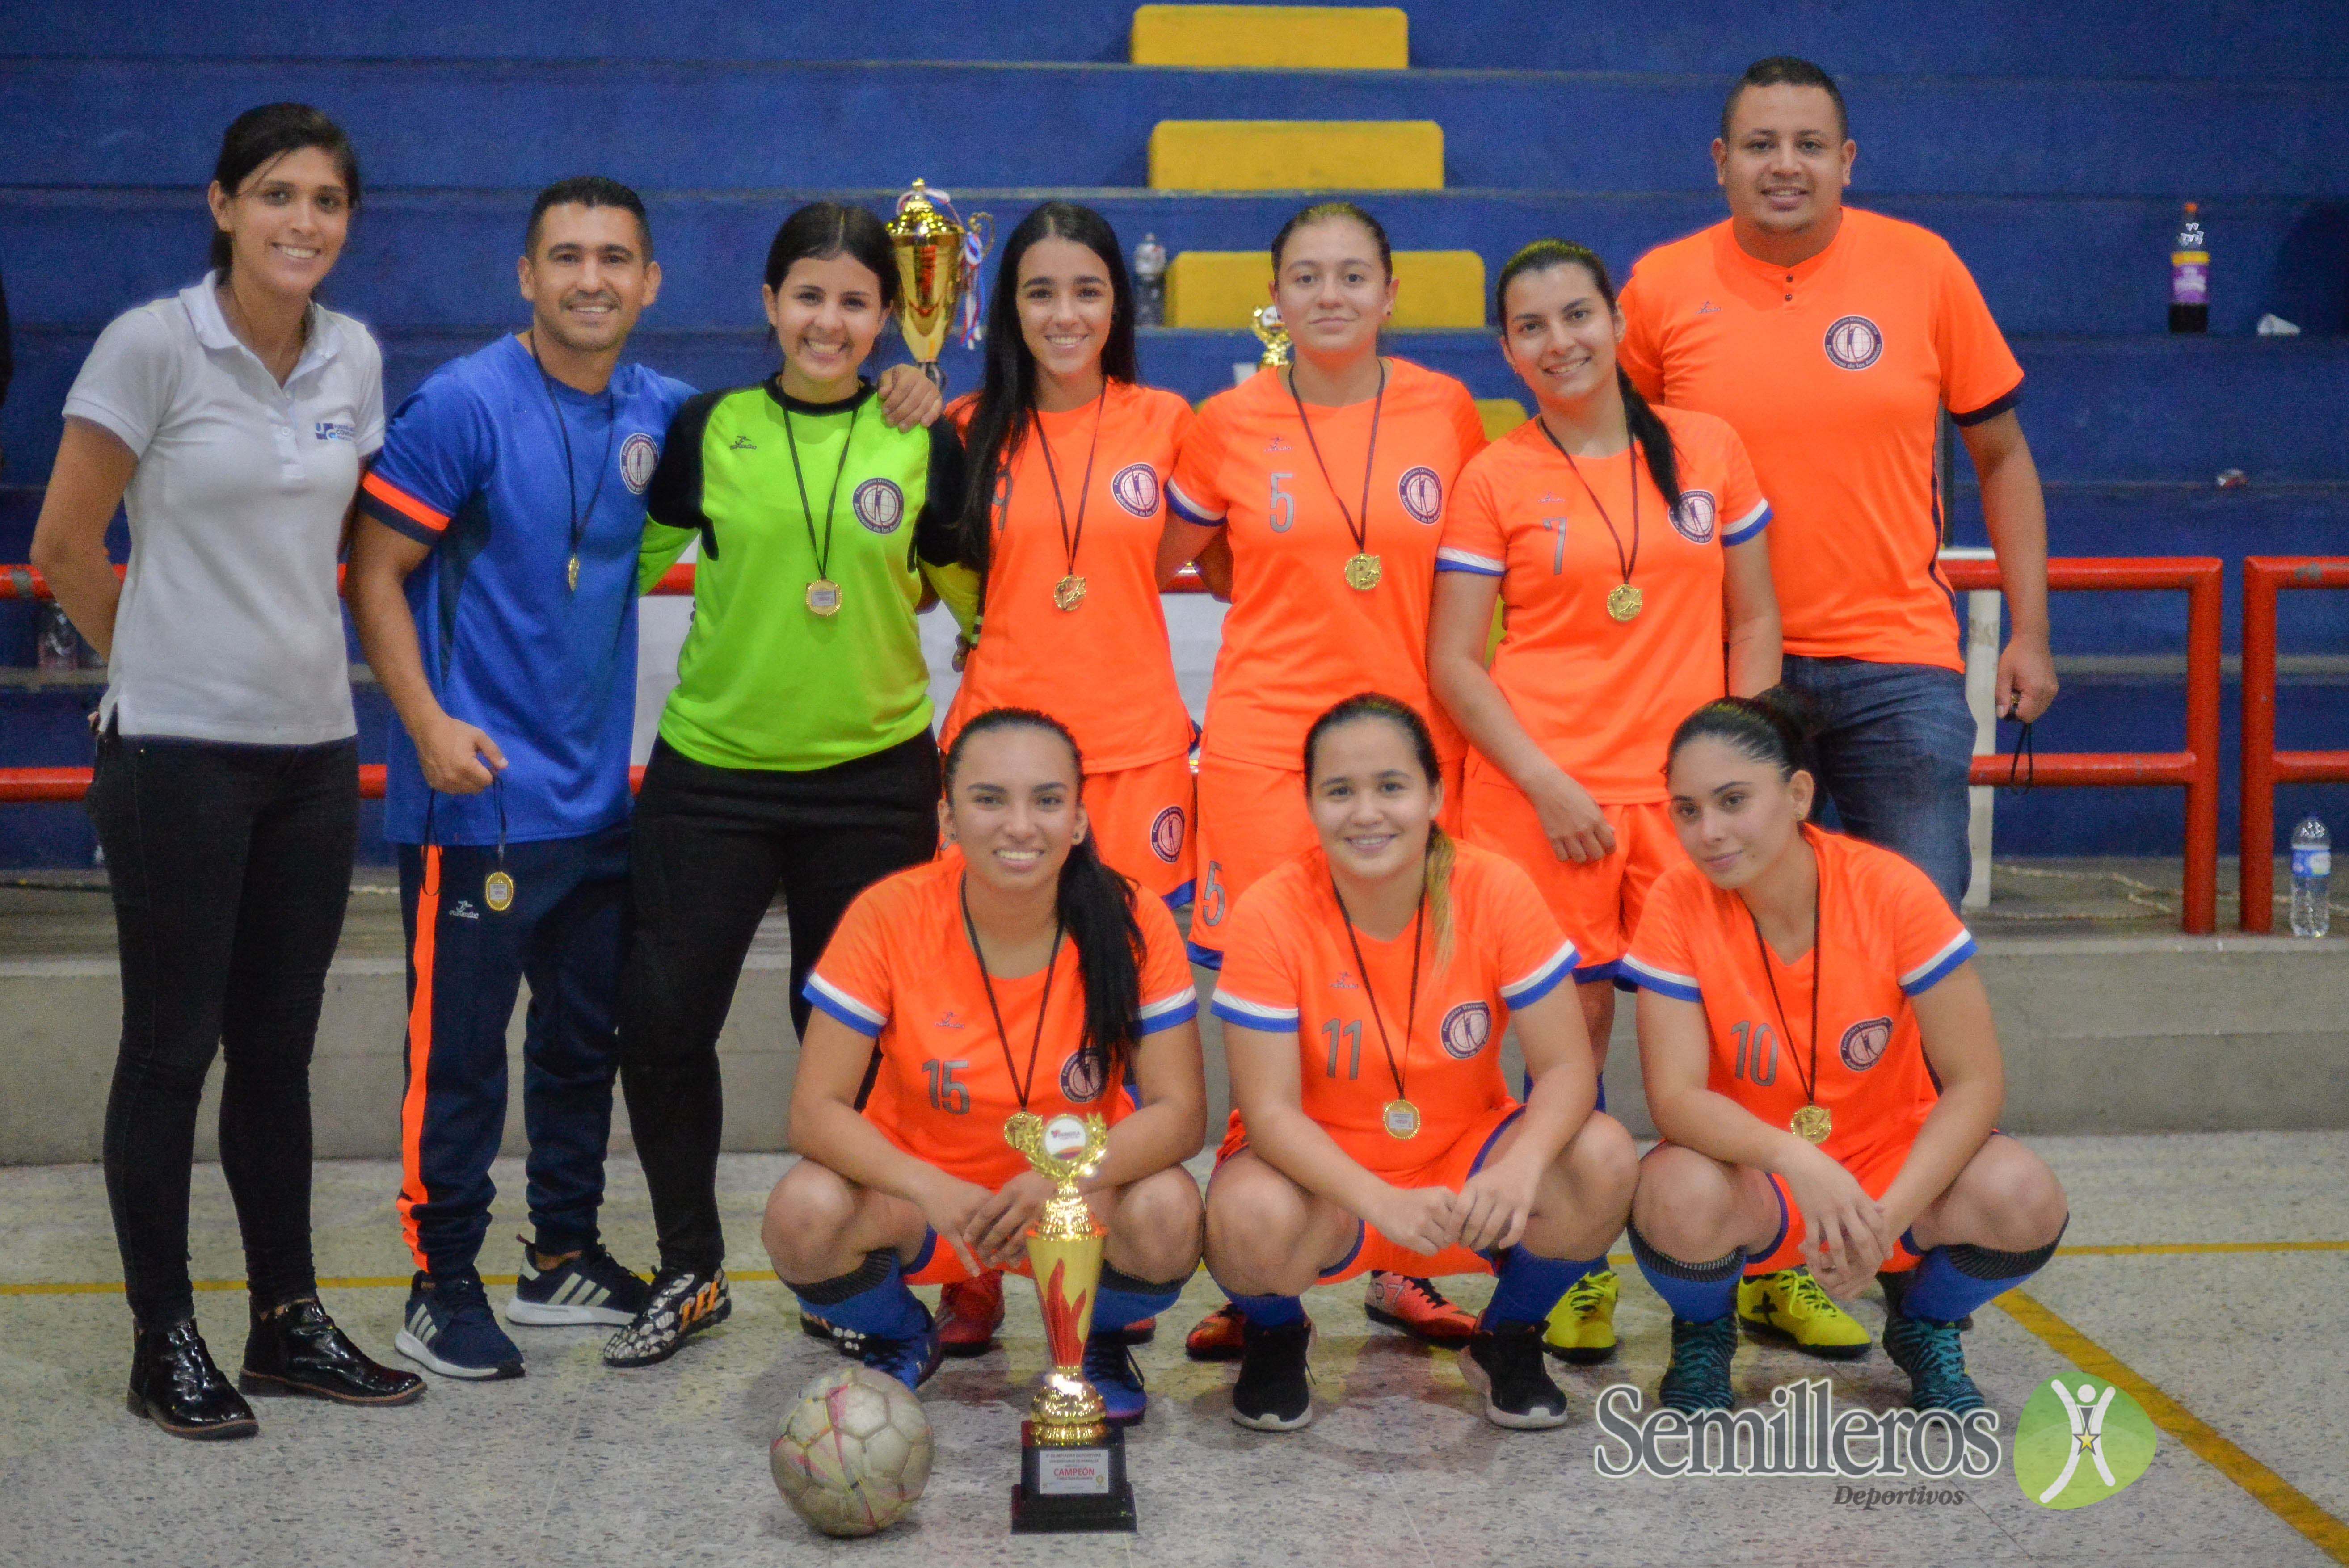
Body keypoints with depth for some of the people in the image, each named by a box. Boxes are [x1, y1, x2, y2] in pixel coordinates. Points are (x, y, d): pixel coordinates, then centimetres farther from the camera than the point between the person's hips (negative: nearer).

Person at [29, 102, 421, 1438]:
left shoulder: (355, 360, 6)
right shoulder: (152, 346, -10)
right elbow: (65, 548, -4)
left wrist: (293, 648, 12)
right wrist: (164, 665, 6)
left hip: (315, 750, 5)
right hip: (180, 757, -5)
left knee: (279, 1049, 13)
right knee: (173, 1049, 3)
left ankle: (290, 1322, 23)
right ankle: (166, 1346, 15)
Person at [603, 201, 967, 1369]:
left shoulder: (922, 444, 2)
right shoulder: (708, 429, 2)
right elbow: (631, 561, 14)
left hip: (874, 777, 0)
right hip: (713, 769, 0)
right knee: (663, 1017, -4)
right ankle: (691, 1272, 15)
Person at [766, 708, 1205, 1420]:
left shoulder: (1134, 923, -16)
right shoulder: (889, 916, -18)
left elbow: (1180, 1112, -16)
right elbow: (815, 1111, -18)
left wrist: (1066, 1177, -35)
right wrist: (934, 1192, -35)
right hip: (918, 1196, 0)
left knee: (1168, 1212, -31)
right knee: (805, 1212, -30)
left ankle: (1097, 1340, 5)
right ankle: (897, 1339, 6)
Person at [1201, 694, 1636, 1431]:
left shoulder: (1496, 892, -14)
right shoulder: (1270, 916, -18)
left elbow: (1567, 1068, -16)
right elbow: (1269, 1110, -21)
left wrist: (1521, 1167, -38)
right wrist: (1385, 1203, -38)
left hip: (1463, 1162, 2)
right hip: (1322, 1172, -2)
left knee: (1602, 1159, -27)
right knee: (1253, 1219, -36)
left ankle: (1508, 1340, 4)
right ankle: (1275, 1337, 4)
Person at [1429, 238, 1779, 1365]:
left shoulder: (1708, 449, 10)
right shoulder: (1495, 478, 3)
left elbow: (1754, 619, 13)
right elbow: (1452, 659, 0)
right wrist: (1545, 783, -9)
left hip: (1685, 787, 2)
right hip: (1544, 791, -1)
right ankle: (1576, 1276, 14)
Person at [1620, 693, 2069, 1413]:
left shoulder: (1890, 890, -17)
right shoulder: (1678, 904, -16)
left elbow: (1974, 1081, -15)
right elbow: (1675, 1097, -21)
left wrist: (1889, 1217, -29)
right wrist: (1795, 1160, -40)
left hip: (1892, 1160, 1)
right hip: (1749, 1170, -1)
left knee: (2026, 1201, -29)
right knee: (1679, 1198, -36)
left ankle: (1924, 1323, 7)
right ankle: (1703, 1334, 2)